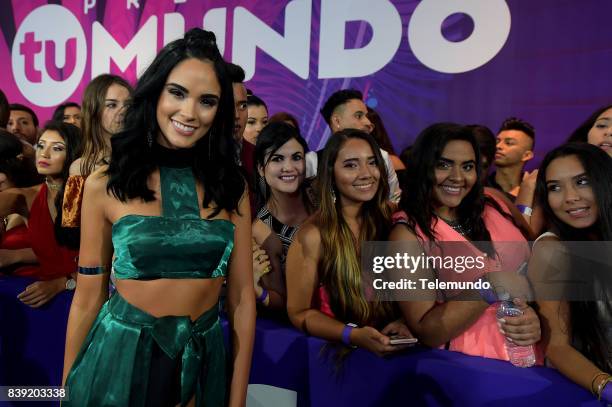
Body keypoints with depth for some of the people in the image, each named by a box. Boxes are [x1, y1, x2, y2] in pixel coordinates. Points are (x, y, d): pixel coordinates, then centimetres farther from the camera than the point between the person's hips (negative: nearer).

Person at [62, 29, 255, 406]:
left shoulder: (232, 186, -4)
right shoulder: (104, 185, -8)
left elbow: (242, 298, -3)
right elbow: (88, 298, -2)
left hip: (204, 362, 2)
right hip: (120, 357, -1)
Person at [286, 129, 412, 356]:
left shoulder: (392, 219, -1)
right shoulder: (313, 236, -11)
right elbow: (299, 313, -6)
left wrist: (404, 322, -8)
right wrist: (353, 335, -19)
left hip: (394, 350, 2)